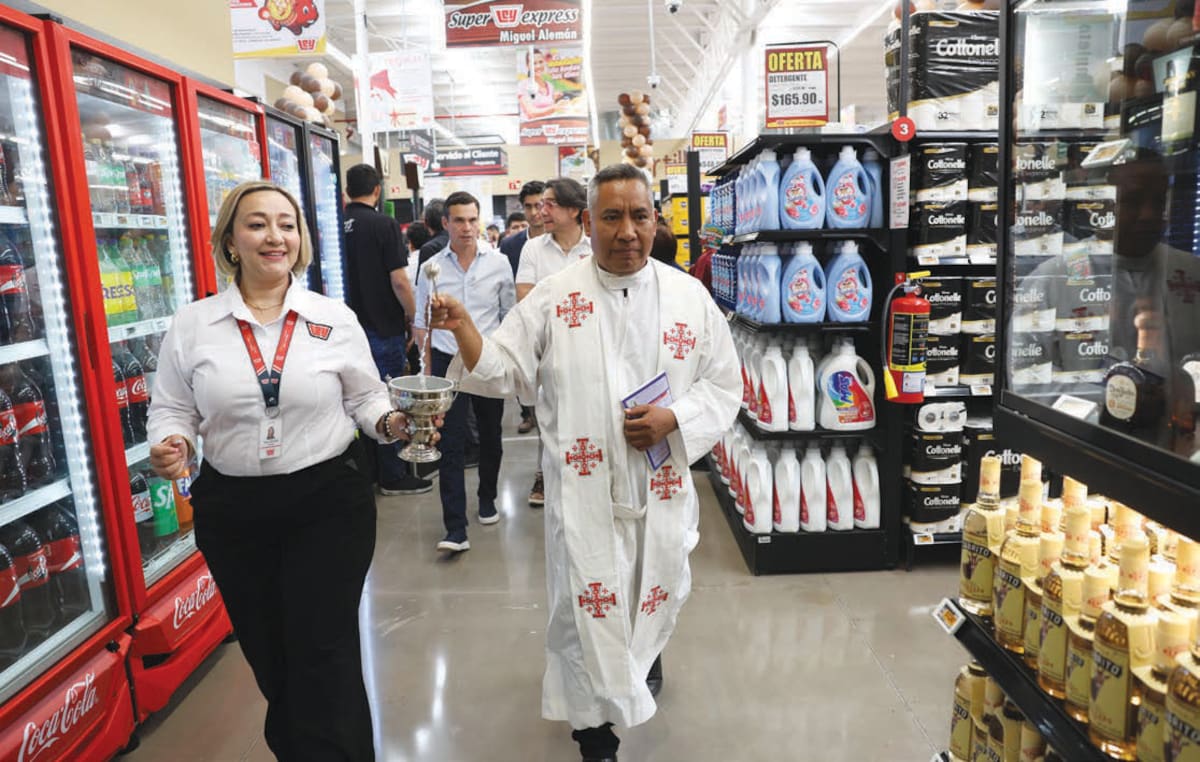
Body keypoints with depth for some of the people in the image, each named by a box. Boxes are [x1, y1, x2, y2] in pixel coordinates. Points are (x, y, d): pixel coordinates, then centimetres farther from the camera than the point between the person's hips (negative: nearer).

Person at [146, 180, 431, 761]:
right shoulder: (190, 326, 0)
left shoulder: (336, 319, -2)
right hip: (233, 510, 2)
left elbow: (367, 400, 4)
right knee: (268, 652, 18)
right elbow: (171, 410, 7)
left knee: (325, 652, 2)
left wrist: (393, 423, -16)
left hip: (329, 501, -2)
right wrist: (170, 446, -14)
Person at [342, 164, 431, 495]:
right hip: (384, 328, -5)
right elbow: (399, 281, -15)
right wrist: (411, 316, -1)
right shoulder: (384, 225, -12)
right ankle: (393, 475, 12)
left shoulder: (337, 225, 2)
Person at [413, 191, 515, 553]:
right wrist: (429, 370, 3)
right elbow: (422, 323, 8)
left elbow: (510, 315, 7)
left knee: (490, 437, 15)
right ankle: (456, 530, -2)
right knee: (451, 445, -4)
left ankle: (487, 498, 39)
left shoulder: (498, 263, 0)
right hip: (447, 361, -1)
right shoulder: (432, 268, 1)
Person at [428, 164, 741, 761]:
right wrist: (464, 329, -19)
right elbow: (505, 370, -2)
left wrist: (674, 418, -13)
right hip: (582, 488, -2)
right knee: (589, 612, 4)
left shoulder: (689, 297, 0)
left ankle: (643, 656, 55)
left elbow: (724, 386, 4)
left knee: (657, 597, 20)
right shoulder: (553, 297, -3)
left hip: (662, 485, 2)